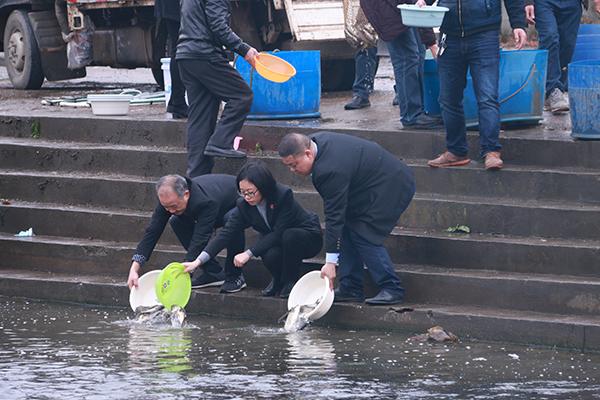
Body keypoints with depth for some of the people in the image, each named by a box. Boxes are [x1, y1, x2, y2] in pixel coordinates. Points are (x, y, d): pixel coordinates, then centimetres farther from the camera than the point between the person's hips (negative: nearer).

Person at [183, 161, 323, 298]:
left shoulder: (284, 195, -30)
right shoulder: (244, 205, -15)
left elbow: (278, 233, -30)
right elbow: (226, 233, -18)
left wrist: (248, 254, -33)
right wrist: (198, 261, -28)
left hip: (308, 237, -3)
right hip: (275, 242, 3)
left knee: (289, 236, -37)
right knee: (270, 256, -32)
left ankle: (291, 281, -13)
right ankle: (278, 279, 3)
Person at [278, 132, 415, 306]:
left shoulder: (331, 170, -32)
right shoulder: (316, 141, -4)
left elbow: (334, 215, -29)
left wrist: (330, 262, -25)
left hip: (393, 186, -11)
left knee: (364, 236, -14)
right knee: (347, 230, 6)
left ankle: (391, 289, -5)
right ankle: (351, 288, 8)